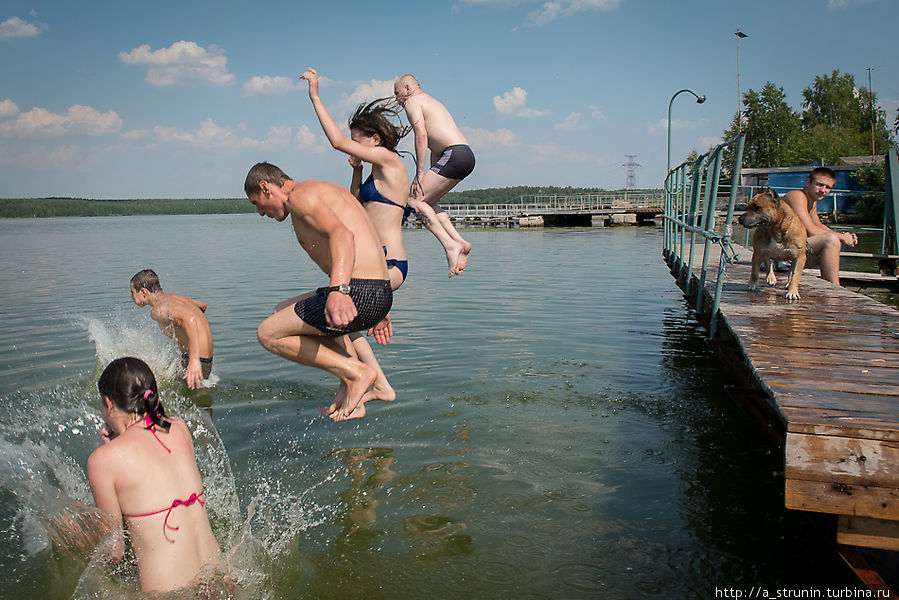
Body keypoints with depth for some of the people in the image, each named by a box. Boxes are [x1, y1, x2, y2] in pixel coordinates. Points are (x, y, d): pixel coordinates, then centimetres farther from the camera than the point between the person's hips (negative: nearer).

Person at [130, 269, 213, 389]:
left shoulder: (159, 310, -15)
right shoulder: (175, 297, 14)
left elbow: (189, 319, -34)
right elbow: (203, 305, 33)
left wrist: (194, 360, -43)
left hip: (199, 359, -10)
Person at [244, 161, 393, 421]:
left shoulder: (300, 195, -3)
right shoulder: (329, 190, 27)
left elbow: (342, 234, -24)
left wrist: (339, 290, -41)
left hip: (357, 294, -10)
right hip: (383, 294, 10)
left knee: (268, 334, 6)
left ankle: (354, 371, -2)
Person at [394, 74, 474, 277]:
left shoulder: (412, 101, 3)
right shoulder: (432, 102, 32)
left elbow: (421, 134, -13)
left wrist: (420, 174, -13)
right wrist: (433, 177, 24)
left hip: (454, 154, -10)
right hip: (467, 155, 10)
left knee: (415, 201, -6)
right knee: (426, 201, 18)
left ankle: (450, 245, -15)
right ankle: (459, 241, 6)